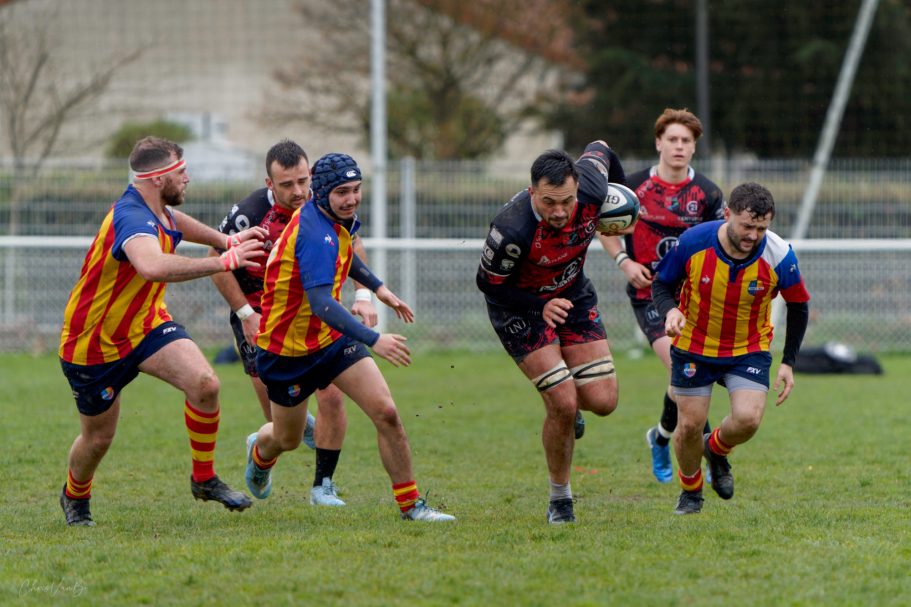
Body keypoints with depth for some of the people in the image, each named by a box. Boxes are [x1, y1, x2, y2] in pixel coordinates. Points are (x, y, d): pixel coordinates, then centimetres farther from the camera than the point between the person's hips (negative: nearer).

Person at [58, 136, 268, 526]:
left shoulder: (157, 211, -1)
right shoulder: (132, 219, -32)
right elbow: (153, 267, -56)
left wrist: (225, 240, 24)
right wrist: (224, 261, -53)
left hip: (146, 325, 7)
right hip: (95, 343, -7)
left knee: (204, 384, -19)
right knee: (98, 438, 9)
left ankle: (204, 479, -1)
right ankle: (74, 497, 42)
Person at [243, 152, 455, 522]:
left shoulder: (338, 222, -3)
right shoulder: (315, 233, -31)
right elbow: (321, 304, -42)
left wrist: (377, 286, 23)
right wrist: (373, 340, -50)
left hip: (332, 338, 7)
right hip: (287, 350, -7)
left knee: (386, 412, -12)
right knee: (287, 440, 15)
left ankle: (410, 505, -4)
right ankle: (259, 452, 53)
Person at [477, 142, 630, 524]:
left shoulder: (592, 191, -24)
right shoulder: (512, 230, -36)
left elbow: (599, 149, 0)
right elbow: (488, 283, -19)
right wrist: (540, 307, -26)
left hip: (574, 295, 5)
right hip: (520, 308, -5)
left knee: (603, 402, -3)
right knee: (563, 405, -15)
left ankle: (569, 408, 35)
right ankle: (560, 499, 6)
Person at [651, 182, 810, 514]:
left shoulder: (779, 256, -22)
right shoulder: (692, 242, -23)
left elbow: (798, 305, -3)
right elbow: (661, 284, -6)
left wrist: (788, 362, -3)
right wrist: (669, 311, -28)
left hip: (749, 349, 0)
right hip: (694, 346, 0)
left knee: (747, 419, -19)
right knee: (690, 425, -1)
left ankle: (716, 449, 19)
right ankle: (691, 492, 29)